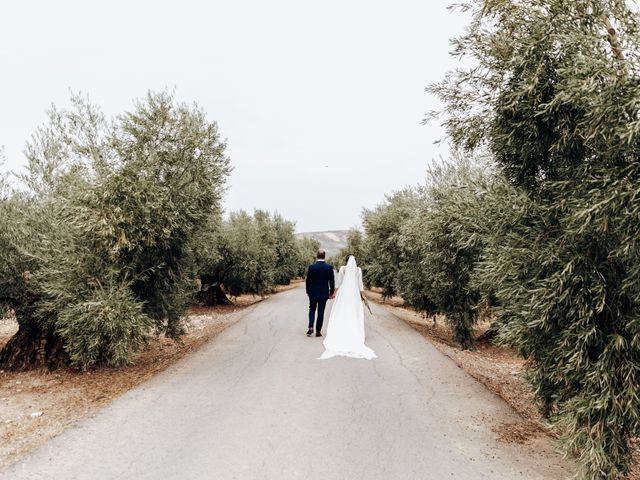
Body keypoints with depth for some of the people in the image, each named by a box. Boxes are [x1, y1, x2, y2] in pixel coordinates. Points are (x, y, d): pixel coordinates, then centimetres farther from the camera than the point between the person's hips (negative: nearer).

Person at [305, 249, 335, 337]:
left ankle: (310, 327, -1)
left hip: (313, 293, 0)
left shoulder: (311, 267, -8)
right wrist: (331, 293, 9)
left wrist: (308, 292, 11)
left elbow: (308, 280, -2)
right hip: (324, 293, 0)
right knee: (321, 312, 7)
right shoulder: (329, 267, -7)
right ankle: (318, 331, 9)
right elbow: (332, 281, -2)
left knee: (312, 310, 16)